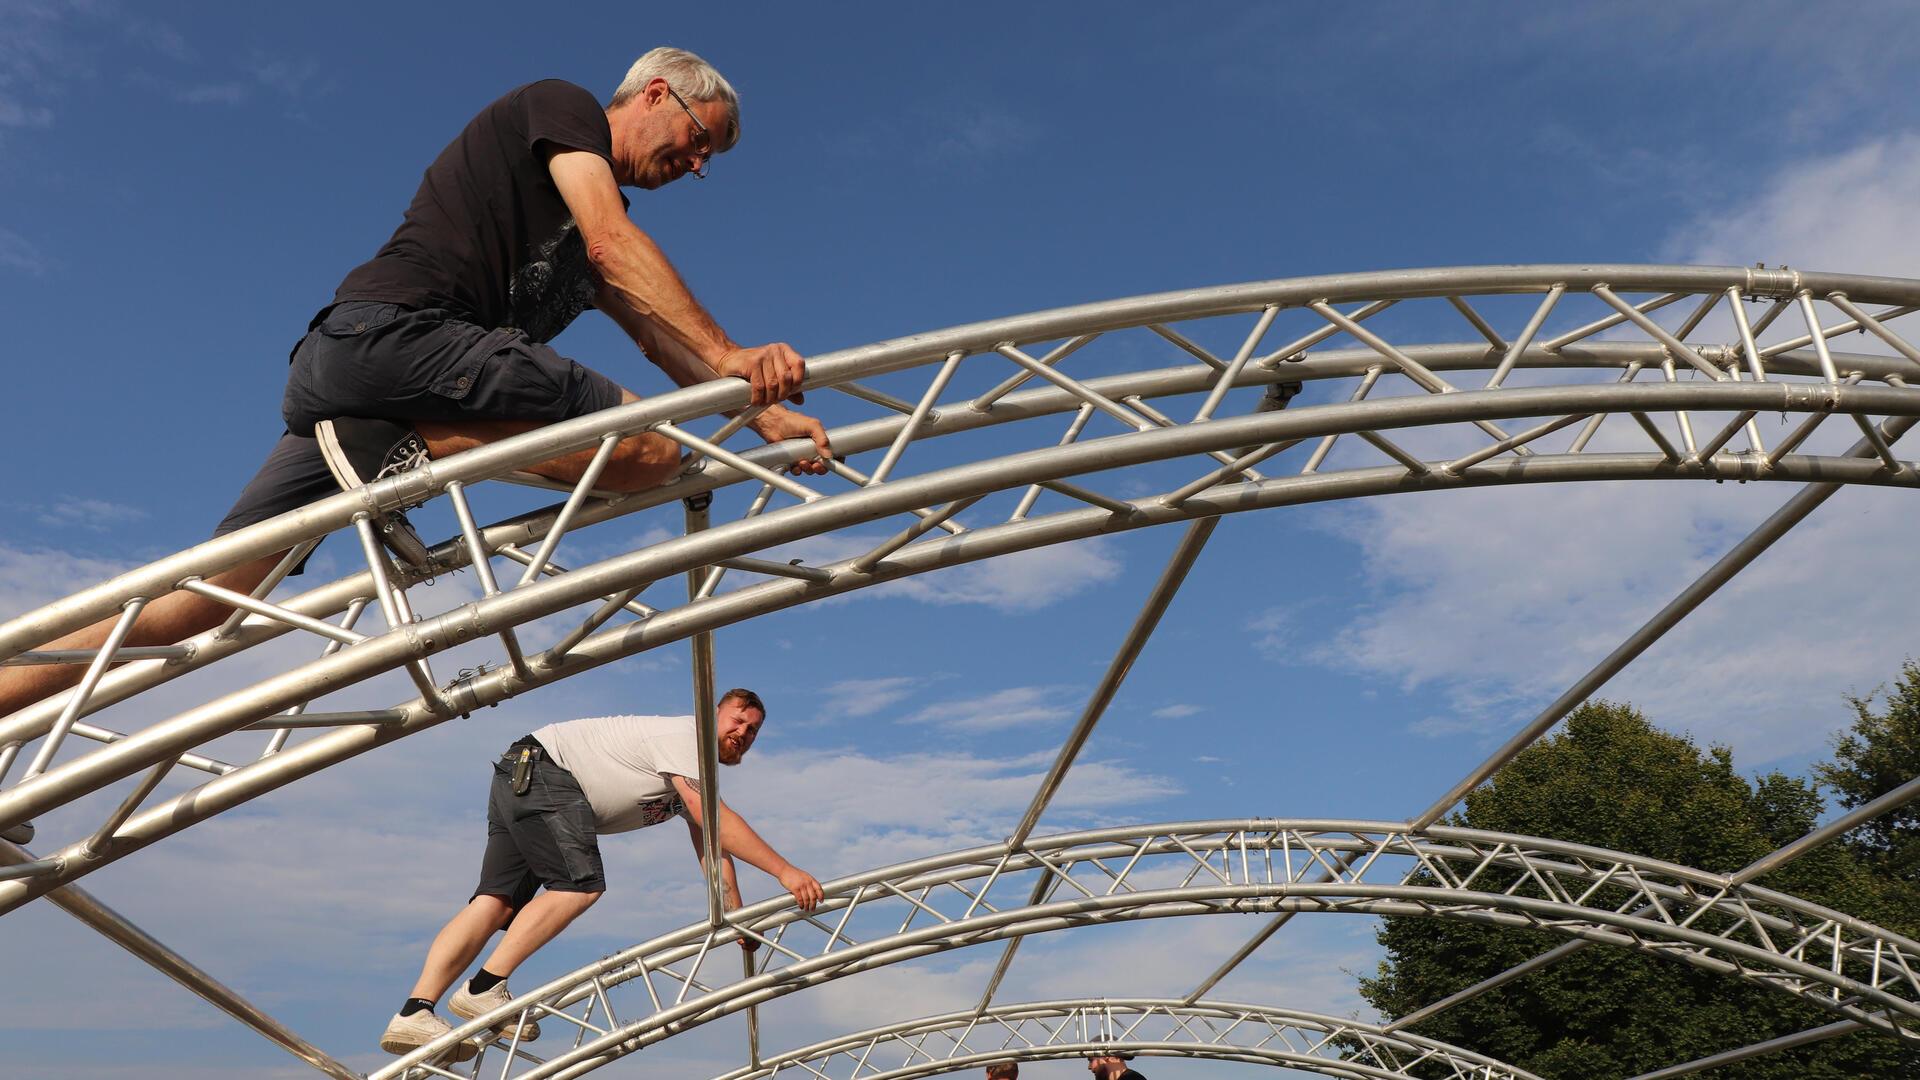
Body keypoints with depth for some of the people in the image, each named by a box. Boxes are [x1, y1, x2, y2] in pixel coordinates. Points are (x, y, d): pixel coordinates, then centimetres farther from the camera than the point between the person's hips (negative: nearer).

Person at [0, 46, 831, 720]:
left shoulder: (587, 223, 31)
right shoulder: (562, 106, 7)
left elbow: (660, 337, 23)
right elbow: (614, 245, -10)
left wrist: (763, 413, 15)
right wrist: (729, 356, -16)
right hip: (395, 332, -9)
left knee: (209, 594, 7)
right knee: (650, 447, -18)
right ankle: (405, 450, -19)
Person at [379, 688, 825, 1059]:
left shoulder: (700, 776, 16)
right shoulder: (684, 735, -14)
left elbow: (712, 848, 14)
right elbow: (715, 818, -26)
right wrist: (784, 870, -29)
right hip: (541, 769, -9)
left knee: (499, 901, -4)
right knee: (581, 884, -18)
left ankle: (415, 1013, -15)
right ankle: (484, 989, -19)